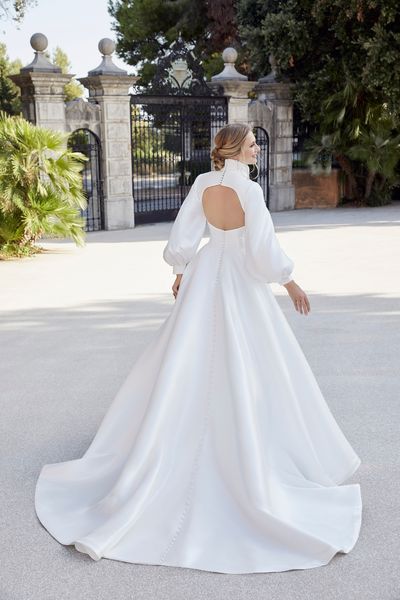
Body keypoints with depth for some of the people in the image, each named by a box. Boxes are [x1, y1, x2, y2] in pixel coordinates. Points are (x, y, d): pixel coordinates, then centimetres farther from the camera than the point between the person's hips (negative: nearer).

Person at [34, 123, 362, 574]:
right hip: (243, 284, -6)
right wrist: (291, 283, -5)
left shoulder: (202, 183, 1)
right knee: (251, 373, 4)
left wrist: (180, 274, 21)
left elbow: (182, 238, 4)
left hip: (204, 277, 6)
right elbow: (264, 252, -20)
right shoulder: (249, 189, -17)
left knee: (184, 368, 14)